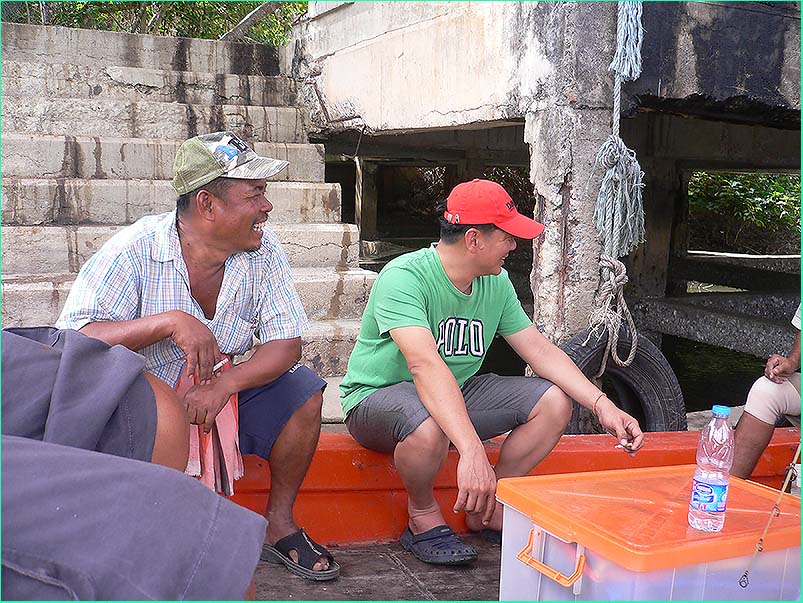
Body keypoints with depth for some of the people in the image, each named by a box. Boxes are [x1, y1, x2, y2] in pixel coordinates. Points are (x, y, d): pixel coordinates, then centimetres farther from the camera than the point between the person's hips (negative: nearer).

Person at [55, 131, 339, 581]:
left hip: (221, 398, 4)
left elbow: (286, 344, -11)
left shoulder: (262, 249, -8)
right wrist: (170, 321, -37)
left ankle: (279, 526, 2)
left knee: (302, 390, -16)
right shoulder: (133, 251, -19)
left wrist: (224, 384, -28)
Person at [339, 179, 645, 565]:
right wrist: (472, 451, -49)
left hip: (457, 393, 7)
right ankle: (423, 516, -8)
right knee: (430, 426, -41)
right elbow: (425, 364, -39)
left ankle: (487, 508, 6)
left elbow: (539, 349, 2)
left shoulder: (496, 283, -1)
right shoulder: (404, 277, -25)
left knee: (554, 401, -8)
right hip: (376, 397, -7)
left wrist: (602, 405, -10)